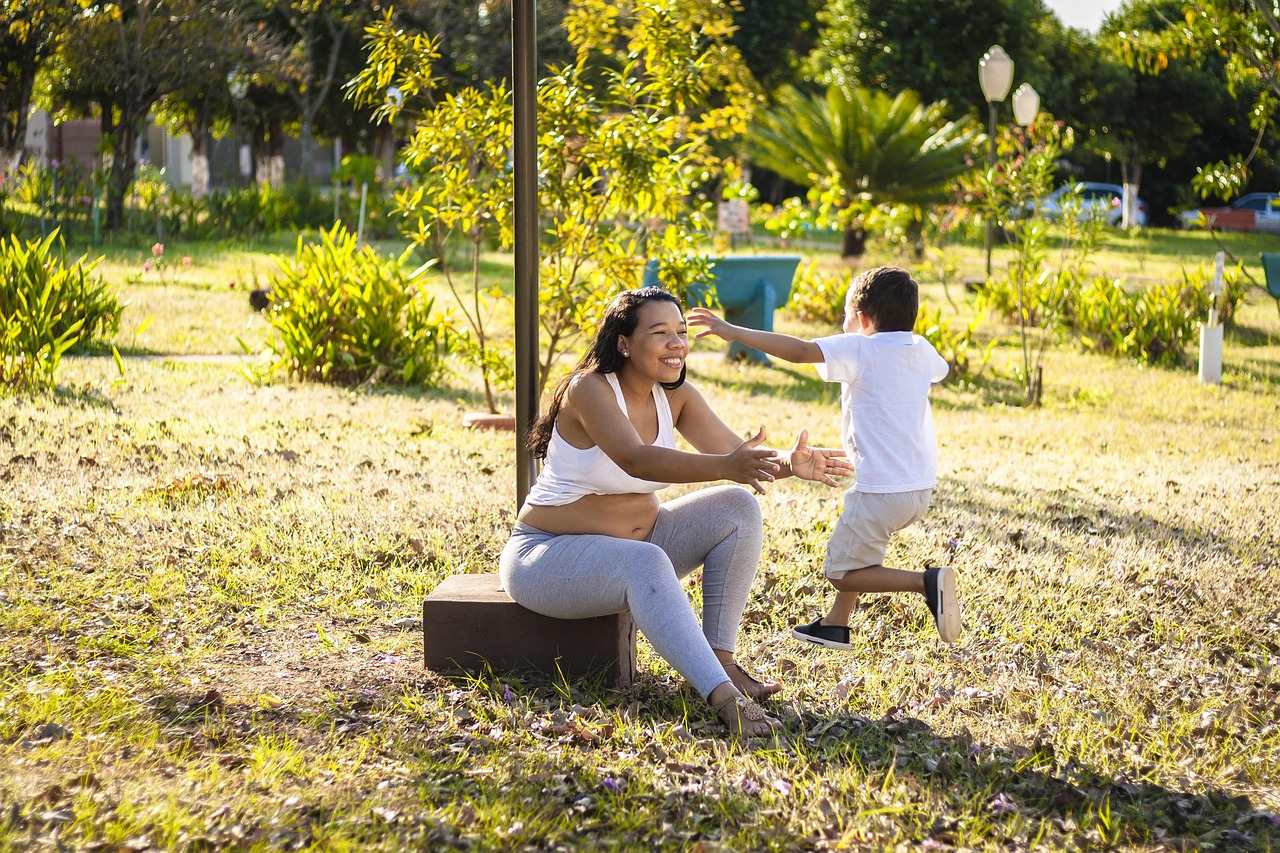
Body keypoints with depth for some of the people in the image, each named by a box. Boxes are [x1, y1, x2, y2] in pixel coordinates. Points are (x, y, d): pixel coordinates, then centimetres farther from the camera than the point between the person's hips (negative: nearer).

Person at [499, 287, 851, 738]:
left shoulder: (676, 395, 0)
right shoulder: (589, 389, -22)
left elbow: (739, 453, -10)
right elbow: (636, 460, -38)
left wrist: (788, 463, -32)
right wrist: (725, 467, -51)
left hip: (638, 539, 8)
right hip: (549, 556, -8)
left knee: (738, 507, -10)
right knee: (646, 564, -37)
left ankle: (721, 661, -11)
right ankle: (723, 698, -44)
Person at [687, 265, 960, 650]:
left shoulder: (860, 349, -10)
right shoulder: (923, 351, 10)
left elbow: (800, 351, -25)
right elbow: (940, 370, 35)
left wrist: (734, 332, -24)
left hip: (882, 489, -8)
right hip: (922, 485, 8)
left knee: (842, 573, 4)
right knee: (852, 543, 28)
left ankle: (926, 582, -13)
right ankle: (835, 624, 29)